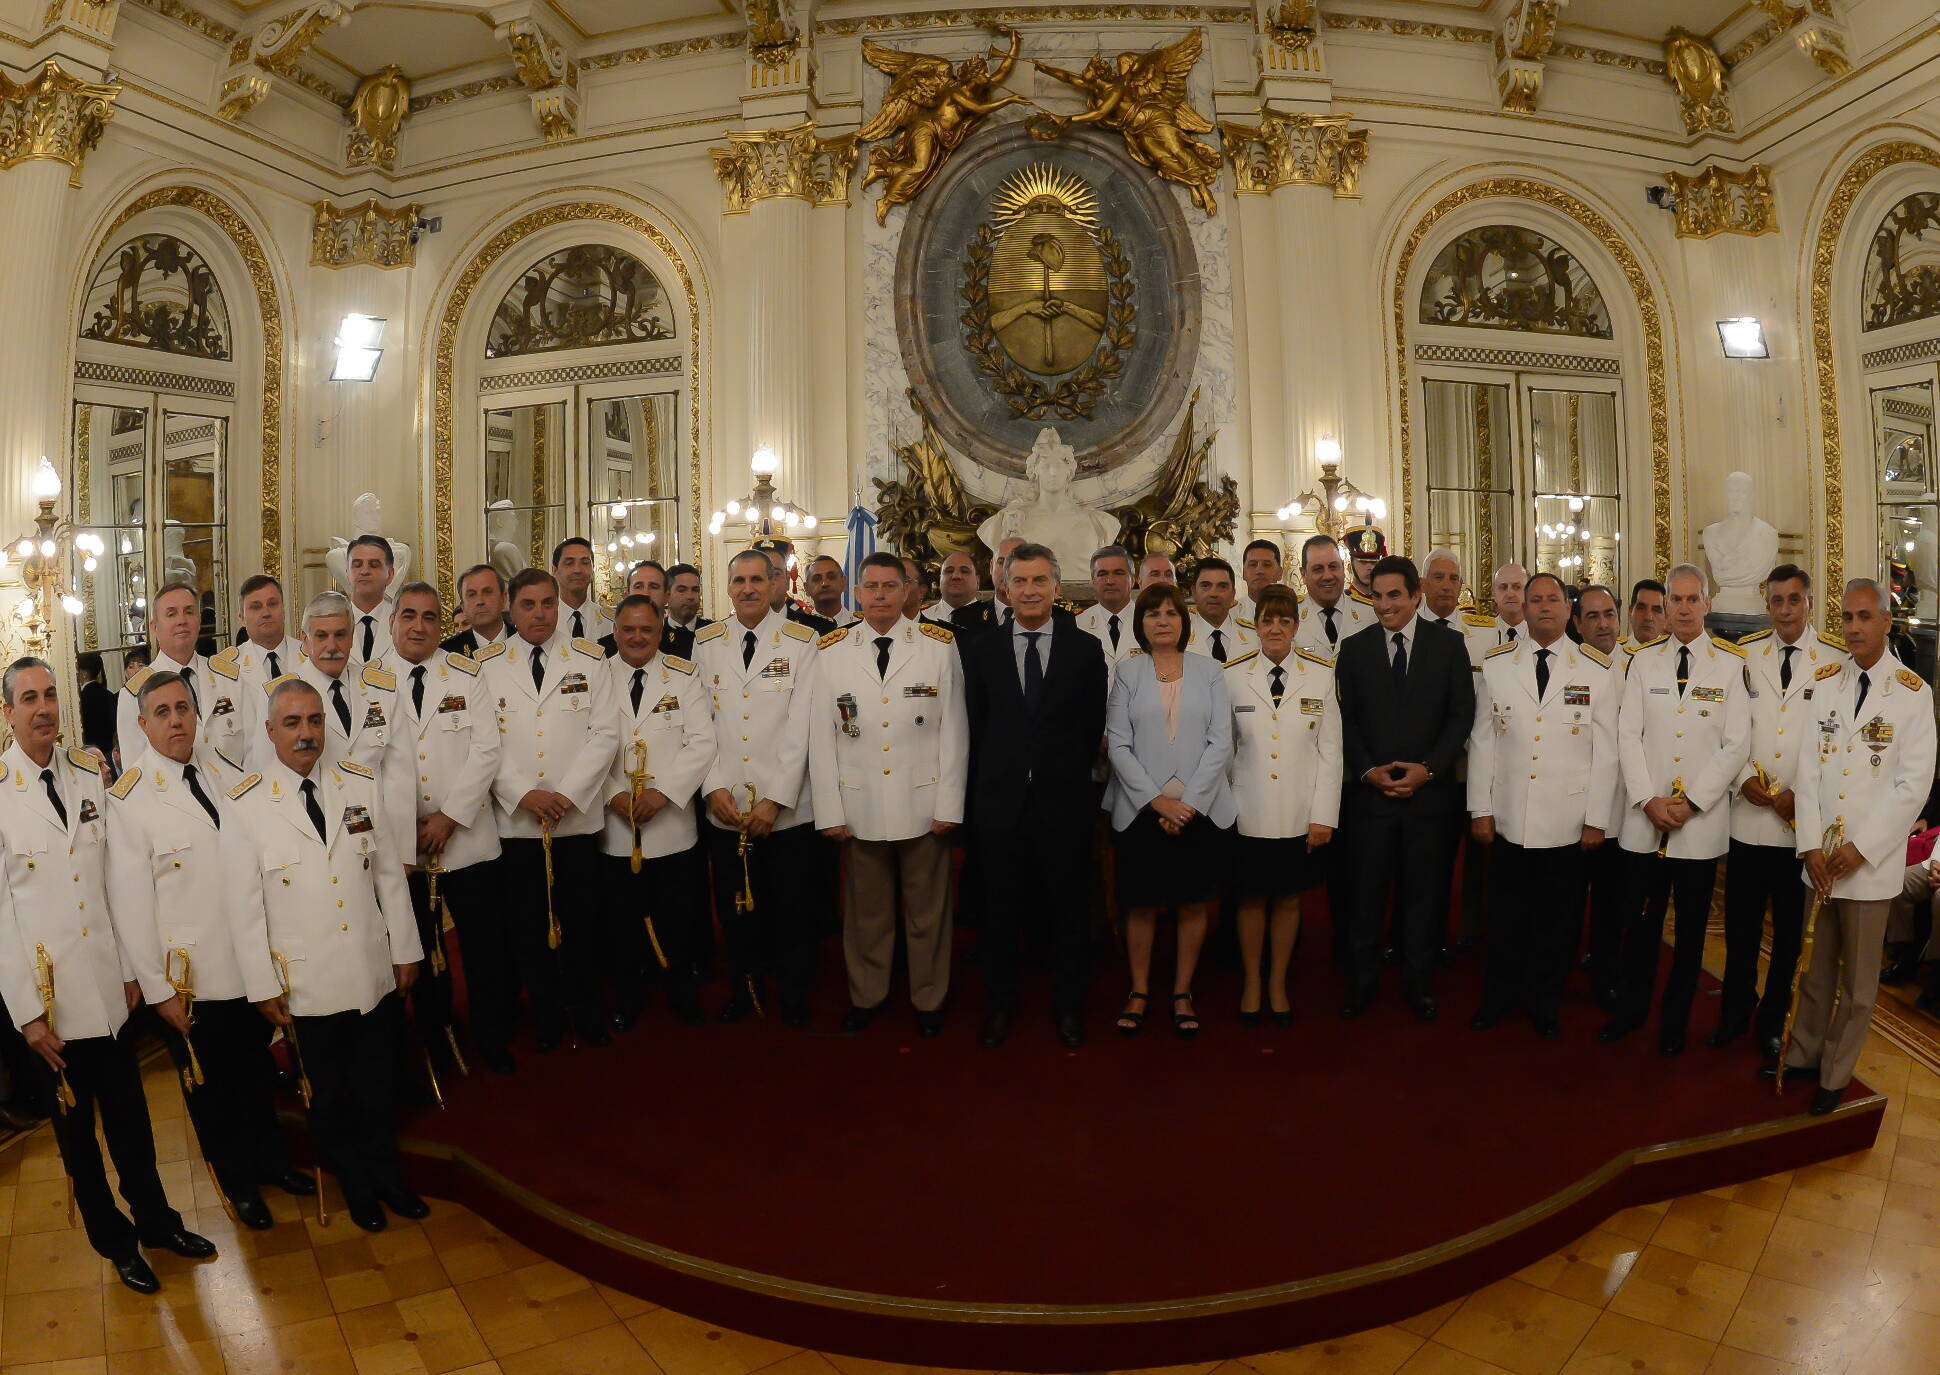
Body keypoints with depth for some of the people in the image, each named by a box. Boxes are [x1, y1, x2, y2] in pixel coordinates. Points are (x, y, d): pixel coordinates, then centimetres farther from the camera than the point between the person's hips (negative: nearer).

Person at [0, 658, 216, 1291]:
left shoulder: (89, 774, 2)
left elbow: (117, 876, 5)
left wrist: (133, 967, 5)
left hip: (110, 983, 3)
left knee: (130, 1114, 16)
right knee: (76, 1127, 14)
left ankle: (156, 1219, 35)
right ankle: (115, 1240, 32)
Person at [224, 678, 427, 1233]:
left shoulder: (360, 784, -1)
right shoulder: (244, 806, -10)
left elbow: (390, 874, 4)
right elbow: (245, 904, -7)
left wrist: (405, 951, 6)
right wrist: (263, 986, -5)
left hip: (373, 975, 2)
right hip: (305, 986, -2)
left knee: (377, 1088, 17)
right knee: (328, 1098, 16)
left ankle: (388, 1176, 40)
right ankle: (355, 1186, 38)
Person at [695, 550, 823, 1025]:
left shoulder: (802, 642, -3)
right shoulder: (706, 643, 7)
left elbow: (800, 728, -8)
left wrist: (775, 799, -13)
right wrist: (713, 787, -7)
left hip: (787, 806, -2)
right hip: (725, 806, 3)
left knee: (793, 908, 7)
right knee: (734, 906, 11)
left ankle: (794, 994, 24)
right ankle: (746, 986, 30)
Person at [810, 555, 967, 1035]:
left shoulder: (939, 646, 0)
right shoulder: (831, 651, 2)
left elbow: (953, 730, -1)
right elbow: (821, 737, 1)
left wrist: (949, 804, -5)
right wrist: (830, 810, -2)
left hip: (923, 804, -1)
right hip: (859, 806, 1)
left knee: (927, 910, 11)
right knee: (866, 910, 13)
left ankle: (929, 999, 28)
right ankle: (867, 996, 32)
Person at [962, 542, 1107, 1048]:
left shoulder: (1085, 649, 0)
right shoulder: (981, 650, 3)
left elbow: (1093, 726, 3)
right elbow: (975, 726, 5)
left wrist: (1070, 775, 4)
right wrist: (985, 785, 3)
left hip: (1062, 800, -1)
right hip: (1000, 800, 1)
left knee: (1066, 908, 11)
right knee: (1000, 909, 12)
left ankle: (1068, 1007, 28)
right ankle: (1000, 1005, 28)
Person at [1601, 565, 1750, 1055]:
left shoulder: (1731, 663, -1)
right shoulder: (1644, 660, 5)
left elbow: (1737, 743, -4)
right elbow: (1628, 735, 2)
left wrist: (1691, 802, -11)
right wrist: (1649, 800, -9)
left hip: (1703, 819, -1)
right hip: (1645, 816, 1)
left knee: (1691, 926, 9)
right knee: (1639, 919, 8)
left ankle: (1675, 1020, 24)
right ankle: (1630, 1009, 24)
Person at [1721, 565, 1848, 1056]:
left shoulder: (1838, 660, -4)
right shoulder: (1743, 653, 4)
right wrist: (1743, 778, -9)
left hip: (1804, 823, -2)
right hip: (1748, 818, 2)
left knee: (1789, 932, 12)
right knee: (1740, 927, 11)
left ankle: (1772, 1020, 27)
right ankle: (1735, 1012, 28)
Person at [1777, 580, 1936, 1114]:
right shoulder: (1824, 682, 4)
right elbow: (1808, 766, 1)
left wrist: (1860, 848, -13)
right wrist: (1811, 845, -6)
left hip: (1871, 860, -3)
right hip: (1819, 855, 3)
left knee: (1857, 979, 8)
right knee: (1814, 966, 15)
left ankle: (1835, 1075, 21)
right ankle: (1803, 1054, 29)